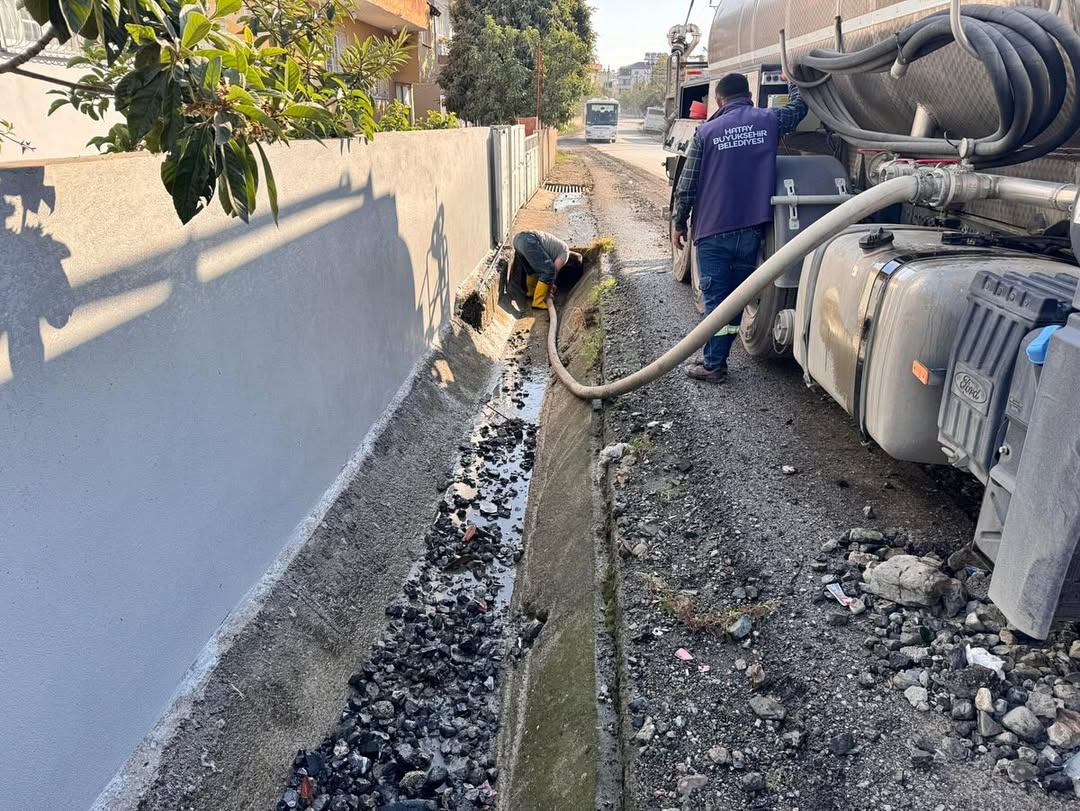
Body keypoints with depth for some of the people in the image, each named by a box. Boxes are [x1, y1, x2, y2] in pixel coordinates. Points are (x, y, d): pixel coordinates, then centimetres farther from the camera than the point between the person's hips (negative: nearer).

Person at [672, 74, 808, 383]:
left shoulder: (707, 131, -2)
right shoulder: (769, 120, 5)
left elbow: (687, 185, -1)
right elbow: (798, 107, 27)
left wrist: (678, 222, 10)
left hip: (713, 232, -2)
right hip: (751, 230, 3)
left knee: (715, 298, 3)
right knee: (736, 297, 11)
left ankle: (713, 366, 6)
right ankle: (717, 359, 16)